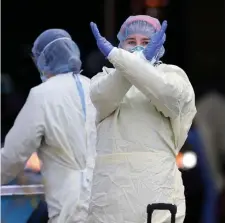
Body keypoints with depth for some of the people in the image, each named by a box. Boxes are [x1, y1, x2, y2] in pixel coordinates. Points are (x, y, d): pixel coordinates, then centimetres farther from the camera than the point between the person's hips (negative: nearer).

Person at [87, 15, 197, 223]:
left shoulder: (172, 74, 13)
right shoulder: (105, 78, 21)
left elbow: (169, 95, -12)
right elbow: (101, 99, -4)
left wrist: (114, 55, -15)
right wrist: (140, 59, -19)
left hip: (155, 187, -2)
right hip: (109, 188, 2)